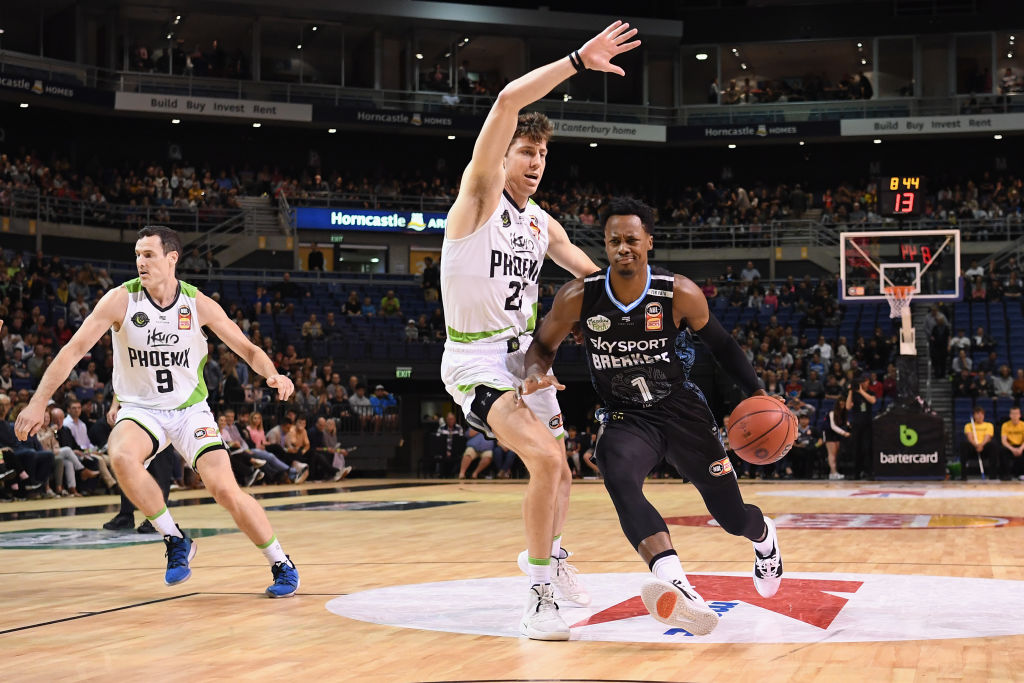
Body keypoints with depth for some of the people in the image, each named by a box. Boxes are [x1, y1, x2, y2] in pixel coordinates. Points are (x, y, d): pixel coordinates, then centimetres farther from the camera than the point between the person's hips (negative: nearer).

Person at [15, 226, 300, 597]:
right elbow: (74, 349, -11)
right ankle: (176, 541, -14)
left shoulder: (200, 305, -8)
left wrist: (273, 374, -21)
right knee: (121, 456, -34)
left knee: (225, 489, -16)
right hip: (140, 409, 0)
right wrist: (38, 402, -18)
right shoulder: (121, 299, -11)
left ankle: (282, 564, 4)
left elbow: (247, 348, 0)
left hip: (190, 409, 0)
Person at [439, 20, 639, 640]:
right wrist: (578, 61, -27)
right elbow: (508, 101, -25)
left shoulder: (543, 225, 8)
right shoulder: (482, 189, -11)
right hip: (476, 360, -8)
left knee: (559, 472, 18)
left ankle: (551, 558, 46)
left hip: (525, 354, 8)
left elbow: (596, 274, 21)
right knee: (547, 458, -25)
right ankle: (539, 600, -15)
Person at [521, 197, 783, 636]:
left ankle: (764, 536, 50)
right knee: (619, 480, -36)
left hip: (683, 411, 0)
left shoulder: (680, 295, -15)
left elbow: (719, 343, 2)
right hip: (626, 419, 0)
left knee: (731, 516, 9)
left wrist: (756, 394, -3)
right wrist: (536, 371, -22)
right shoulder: (579, 298, -14)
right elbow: (543, 344, 1)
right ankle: (672, 584, -51)